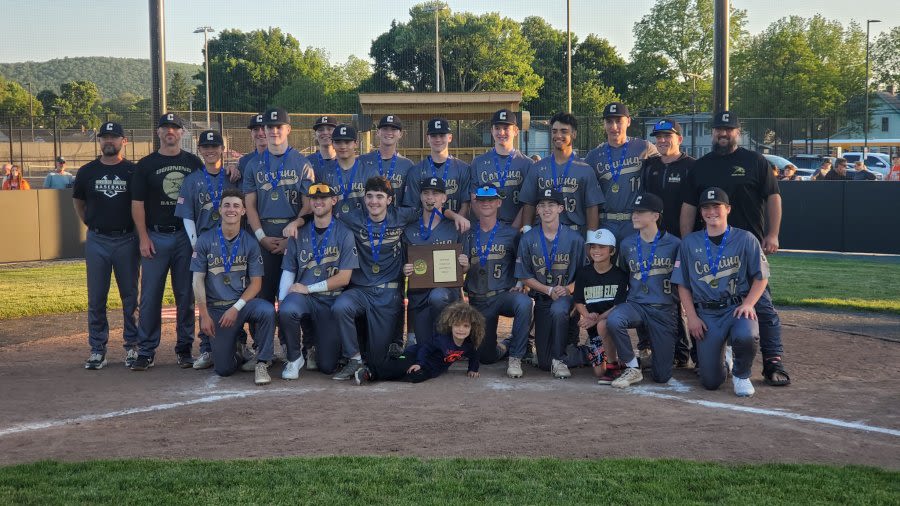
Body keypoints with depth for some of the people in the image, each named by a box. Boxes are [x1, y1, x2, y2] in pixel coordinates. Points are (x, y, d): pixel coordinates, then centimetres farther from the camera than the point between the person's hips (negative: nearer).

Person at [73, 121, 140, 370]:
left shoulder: (133, 171, 1)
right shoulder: (87, 172, 6)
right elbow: (78, 202, 19)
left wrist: (139, 233, 2)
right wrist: (91, 224, 12)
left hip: (126, 240, -2)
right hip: (97, 242, 2)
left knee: (130, 296, 5)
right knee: (96, 298, 4)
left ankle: (132, 347, 14)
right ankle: (97, 349, 12)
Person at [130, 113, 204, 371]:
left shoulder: (193, 162, 10)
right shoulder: (146, 164, 6)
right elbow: (137, 203, 3)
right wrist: (144, 238, -6)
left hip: (187, 236, 1)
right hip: (155, 237, -1)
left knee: (186, 295, 4)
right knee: (150, 296, -2)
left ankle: (185, 348, 12)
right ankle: (146, 351, 4)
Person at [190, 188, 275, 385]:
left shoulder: (250, 243, 1)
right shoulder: (205, 240, 0)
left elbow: (256, 282, -2)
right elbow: (198, 280, -2)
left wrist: (236, 308, -15)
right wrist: (205, 316, -8)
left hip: (243, 302, 0)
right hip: (216, 308, 0)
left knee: (267, 310, -35)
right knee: (224, 369, -6)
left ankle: (262, 363, -18)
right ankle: (236, 353, 32)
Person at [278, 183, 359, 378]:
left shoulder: (344, 234, -3)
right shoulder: (299, 234, 7)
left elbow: (344, 278, -7)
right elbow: (288, 271, 5)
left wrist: (308, 288, -12)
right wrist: (281, 300, -11)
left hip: (331, 300, -1)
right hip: (302, 297, 1)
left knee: (328, 366, -5)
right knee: (286, 310, -36)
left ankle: (314, 345, 33)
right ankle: (294, 358, -9)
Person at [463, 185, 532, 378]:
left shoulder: (510, 233, 2)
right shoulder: (468, 236, 7)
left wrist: (519, 284, -13)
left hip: (505, 295, -2)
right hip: (478, 302, 2)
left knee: (524, 303, -38)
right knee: (486, 357, 4)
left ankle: (515, 358, -22)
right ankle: (505, 345, 41)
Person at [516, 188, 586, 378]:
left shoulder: (574, 238, -1)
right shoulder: (528, 239, 0)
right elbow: (525, 277, 1)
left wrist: (568, 289, -17)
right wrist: (549, 290, -11)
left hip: (567, 294, -1)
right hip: (542, 297, 2)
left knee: (558, 310, -40)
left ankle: (559, 359, -22)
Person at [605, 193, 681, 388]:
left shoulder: (674, 244, -3)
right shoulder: (627, 244, 8)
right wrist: (626, 298, 10)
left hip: (664, 311, -2)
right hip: (636, 305, 2)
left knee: (661, 376, -1)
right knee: (613, 319, -35)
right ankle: (632, 369, -13)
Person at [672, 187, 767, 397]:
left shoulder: (745, 239, 2)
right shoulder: (689, 242, 8)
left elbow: (761, 277, 3)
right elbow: (683, 285, 10)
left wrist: (748, 304, -12)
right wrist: (692, 316, 0)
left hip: (738, 308, -2)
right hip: (706, 313, 2)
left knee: (746, 335, -38)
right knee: (710, 381, -6)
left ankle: (741, 375, -3)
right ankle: (724, 362, 34)